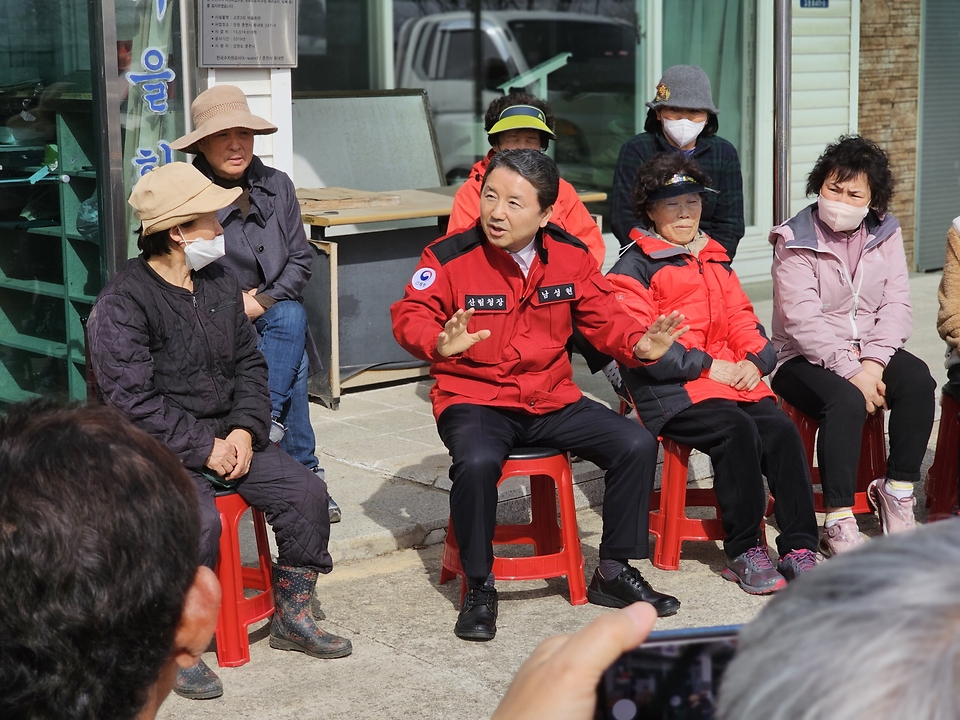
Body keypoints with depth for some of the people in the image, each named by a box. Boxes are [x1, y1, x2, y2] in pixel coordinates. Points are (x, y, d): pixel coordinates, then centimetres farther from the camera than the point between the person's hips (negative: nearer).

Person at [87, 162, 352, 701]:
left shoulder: (221, 283, 9)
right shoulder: (123, 302, -14)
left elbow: (250, 364, 13)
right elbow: (132, 400, -19)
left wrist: (244, 432, -4)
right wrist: (203, 449, -19)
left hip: (227, 436, 7)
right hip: (157, 449, -7)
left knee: (307, 491, -9)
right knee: (200, 520, -32)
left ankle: (293, 617, 9)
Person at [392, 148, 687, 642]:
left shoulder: (571, 255, 1)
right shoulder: (450, 255, -10)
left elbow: (604, 320, 8)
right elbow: (409, 317, -9)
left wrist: (639, 345, -14)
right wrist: (440, 343, -32)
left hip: (552, 400, 4)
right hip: (475, 400, -4)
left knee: (636, 445, -11)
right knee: (477, 462, -36)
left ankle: (613, 572, 8)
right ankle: (479, 588, -13)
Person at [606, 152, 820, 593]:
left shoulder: (714, 261, 25)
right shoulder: (633, 267, 2)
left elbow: (742, 319, 21)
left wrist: (753, 361, -2)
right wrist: (707, 365, -13)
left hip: (732, 377, 6)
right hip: (669, 390, -6)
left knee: (781, 429, -21)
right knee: (736, 429, -31)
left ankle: (799, 549, -17)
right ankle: (744, 552, -19)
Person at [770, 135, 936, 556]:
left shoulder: (885, 234, 5)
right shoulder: (795, 241, -9)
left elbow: (896, 304, -2)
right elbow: (803, 320, -17)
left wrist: (873, 363, -18)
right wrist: (851, 372, -24)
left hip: (867, 352, 4)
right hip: (804, 358, -4)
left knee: (917, 380, -25)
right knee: (846, 400, -34)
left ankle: (897, 492, -10)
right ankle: (839, 524, -28)